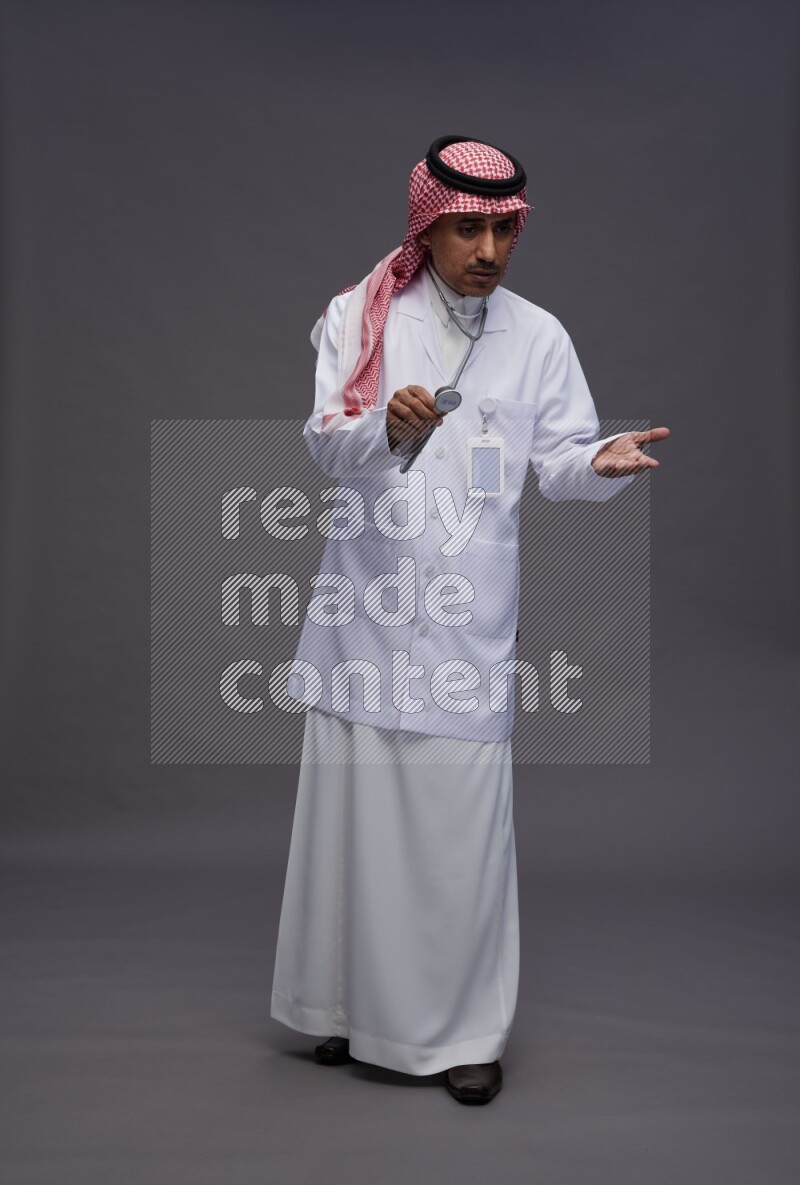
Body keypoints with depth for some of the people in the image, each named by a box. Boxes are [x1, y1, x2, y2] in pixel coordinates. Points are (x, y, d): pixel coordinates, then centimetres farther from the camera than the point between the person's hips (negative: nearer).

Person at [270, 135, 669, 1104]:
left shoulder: (538, 337, 6)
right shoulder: (362, 317, 4)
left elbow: (558, 461, 5)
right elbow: (325, 445, -5)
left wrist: (603, 461, -18)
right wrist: (385, 427, -26)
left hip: (469, 614, 0)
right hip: (365, 601, 1)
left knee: (463, 821, 0)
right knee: (351, 805, 9)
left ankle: (465, 1027, 16)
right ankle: (351, 999, 28)